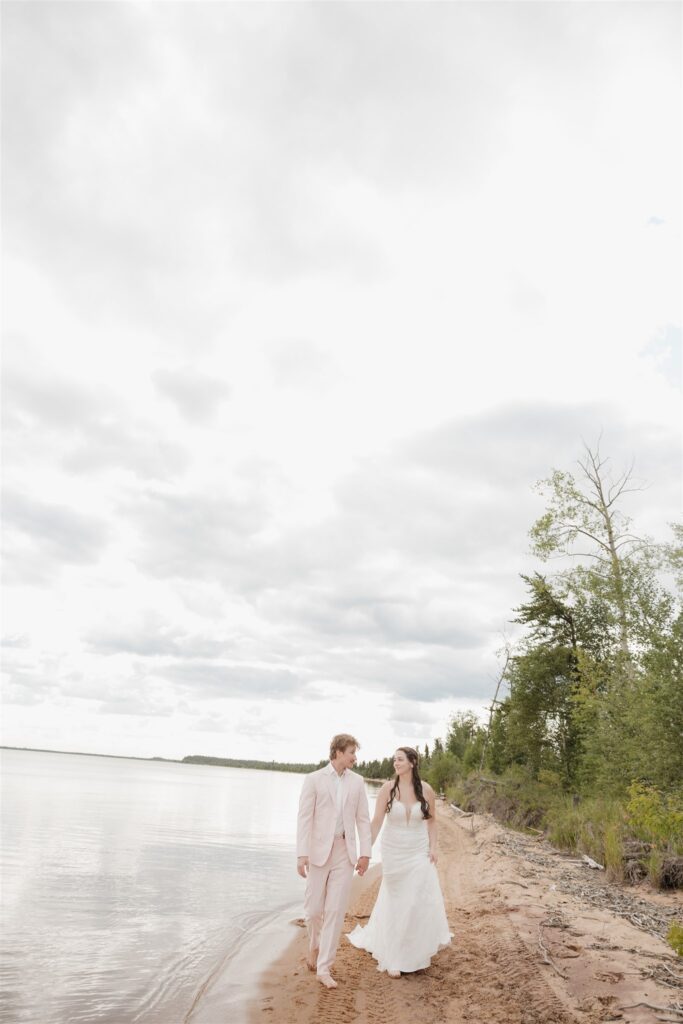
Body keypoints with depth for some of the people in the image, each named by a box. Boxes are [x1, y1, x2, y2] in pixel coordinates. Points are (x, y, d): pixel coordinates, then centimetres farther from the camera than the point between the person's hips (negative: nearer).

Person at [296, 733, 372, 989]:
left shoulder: (357, 781, 6)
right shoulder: (314, 779, -4)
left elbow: (363, 819, 7)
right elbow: (304, 818, -7)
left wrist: (365, 853, 1)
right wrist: (301, 854, -13)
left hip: (345, 852, 2)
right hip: (319, 851, -2)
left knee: (336, 911, 0)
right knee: (313, 908, 5)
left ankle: (324, 968, 10)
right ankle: (315, 945, 37)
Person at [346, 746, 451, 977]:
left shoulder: (426, 790, -7)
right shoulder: (387, 788, -11)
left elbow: (431, 820, 7)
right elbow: (377, 821, -12)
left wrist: (433, 847, -2)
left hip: (418, 852, 1)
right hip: (393, 851, -1)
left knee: (420, 901, -1)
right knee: (395, 903, 8)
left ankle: (415, 953, 23)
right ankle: (393, 958, 23)